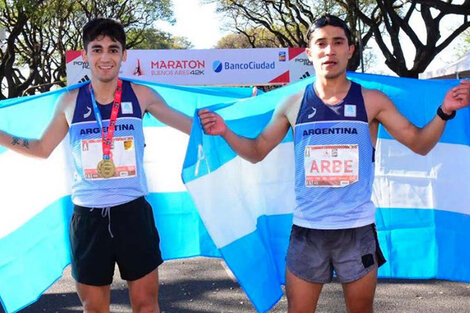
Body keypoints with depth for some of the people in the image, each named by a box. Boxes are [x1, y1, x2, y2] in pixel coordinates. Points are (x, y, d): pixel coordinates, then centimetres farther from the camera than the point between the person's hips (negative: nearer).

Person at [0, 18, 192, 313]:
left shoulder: (140, 95, -1)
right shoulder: (70, 101, 3)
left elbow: (190, 126, 4)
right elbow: (42, 149, 14)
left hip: (132, 211, -1)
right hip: (88, 216, 1)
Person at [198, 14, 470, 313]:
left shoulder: (372, 101, -1)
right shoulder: (293, 105, 2)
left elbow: (420, 144, 1)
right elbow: (256, 152, 10)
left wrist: (444, 112, -15)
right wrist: (226, 132, -6)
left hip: (358, 229, -1)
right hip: (307, 230, 1)